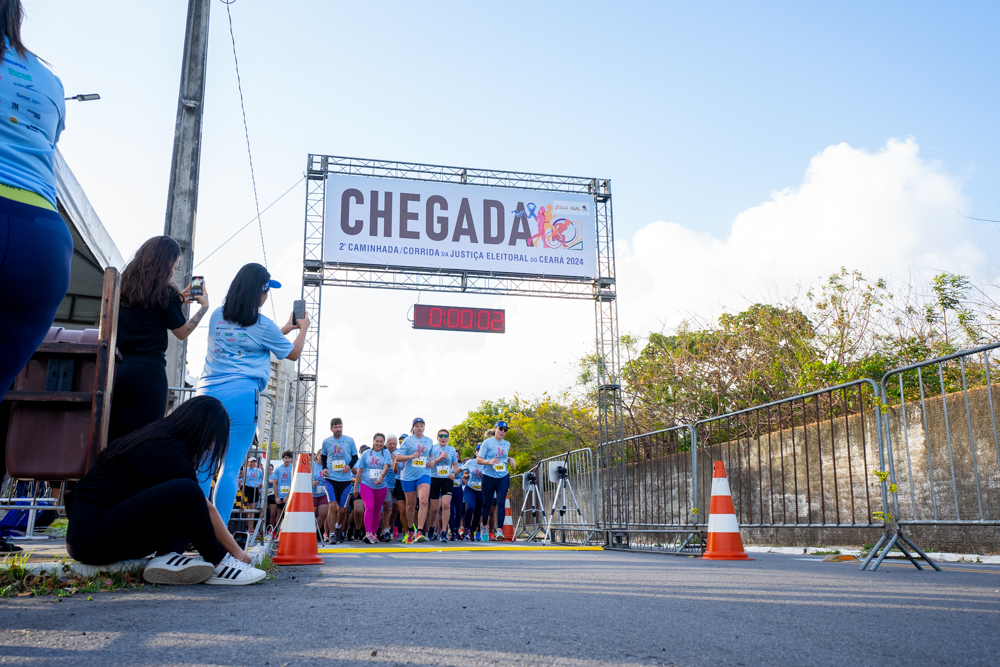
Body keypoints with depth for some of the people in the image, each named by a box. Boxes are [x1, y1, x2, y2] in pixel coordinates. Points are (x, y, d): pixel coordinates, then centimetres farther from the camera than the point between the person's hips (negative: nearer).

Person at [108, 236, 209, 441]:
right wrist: (204, 307, 16)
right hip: (148, 372, -6)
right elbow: (182, 332, 5)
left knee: (110, 440, 7)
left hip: (116, 369, 6)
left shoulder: (123, 287, 12)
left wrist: (179, 299, 27)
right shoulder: (164, 293, -6)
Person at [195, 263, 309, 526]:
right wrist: (303, 328, 31)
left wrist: (286, 328, 33)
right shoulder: (262, 325, -1)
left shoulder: (217, 316, 14)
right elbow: (293, 353, 13)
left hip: (208, 393, 5)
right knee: (231, 467, -2)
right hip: (241, 396, -5)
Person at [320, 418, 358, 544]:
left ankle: (339, 528, 33)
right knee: (333, 507, -12)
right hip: (331, 478, -1)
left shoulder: (350, 440, 2)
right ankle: (332, 534, -6)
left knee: (342, 509, 8)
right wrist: (324, 468, 3)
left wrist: (350, 466, -9)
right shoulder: (326, 442, 4)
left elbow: (355, 456, 9)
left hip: (345, 479, 1)